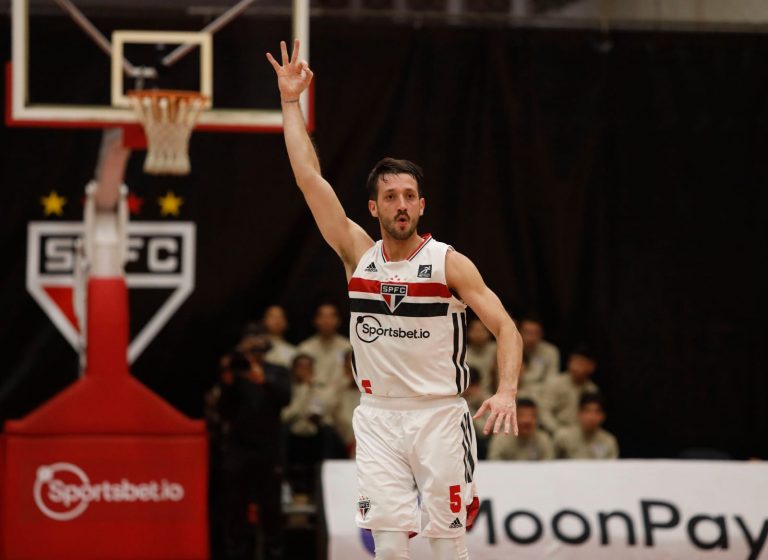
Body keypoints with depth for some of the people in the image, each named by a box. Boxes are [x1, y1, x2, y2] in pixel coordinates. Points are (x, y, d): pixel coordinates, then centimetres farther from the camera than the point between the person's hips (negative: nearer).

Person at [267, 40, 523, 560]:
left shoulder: (449, 263, -5)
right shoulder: (359, 254, 3)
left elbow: (506, 328, -8)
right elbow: (309, 176, 0)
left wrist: (506, 391, -25)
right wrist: (291, 100, -2)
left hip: (440, 416, -2)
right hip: (379, 419, 2)